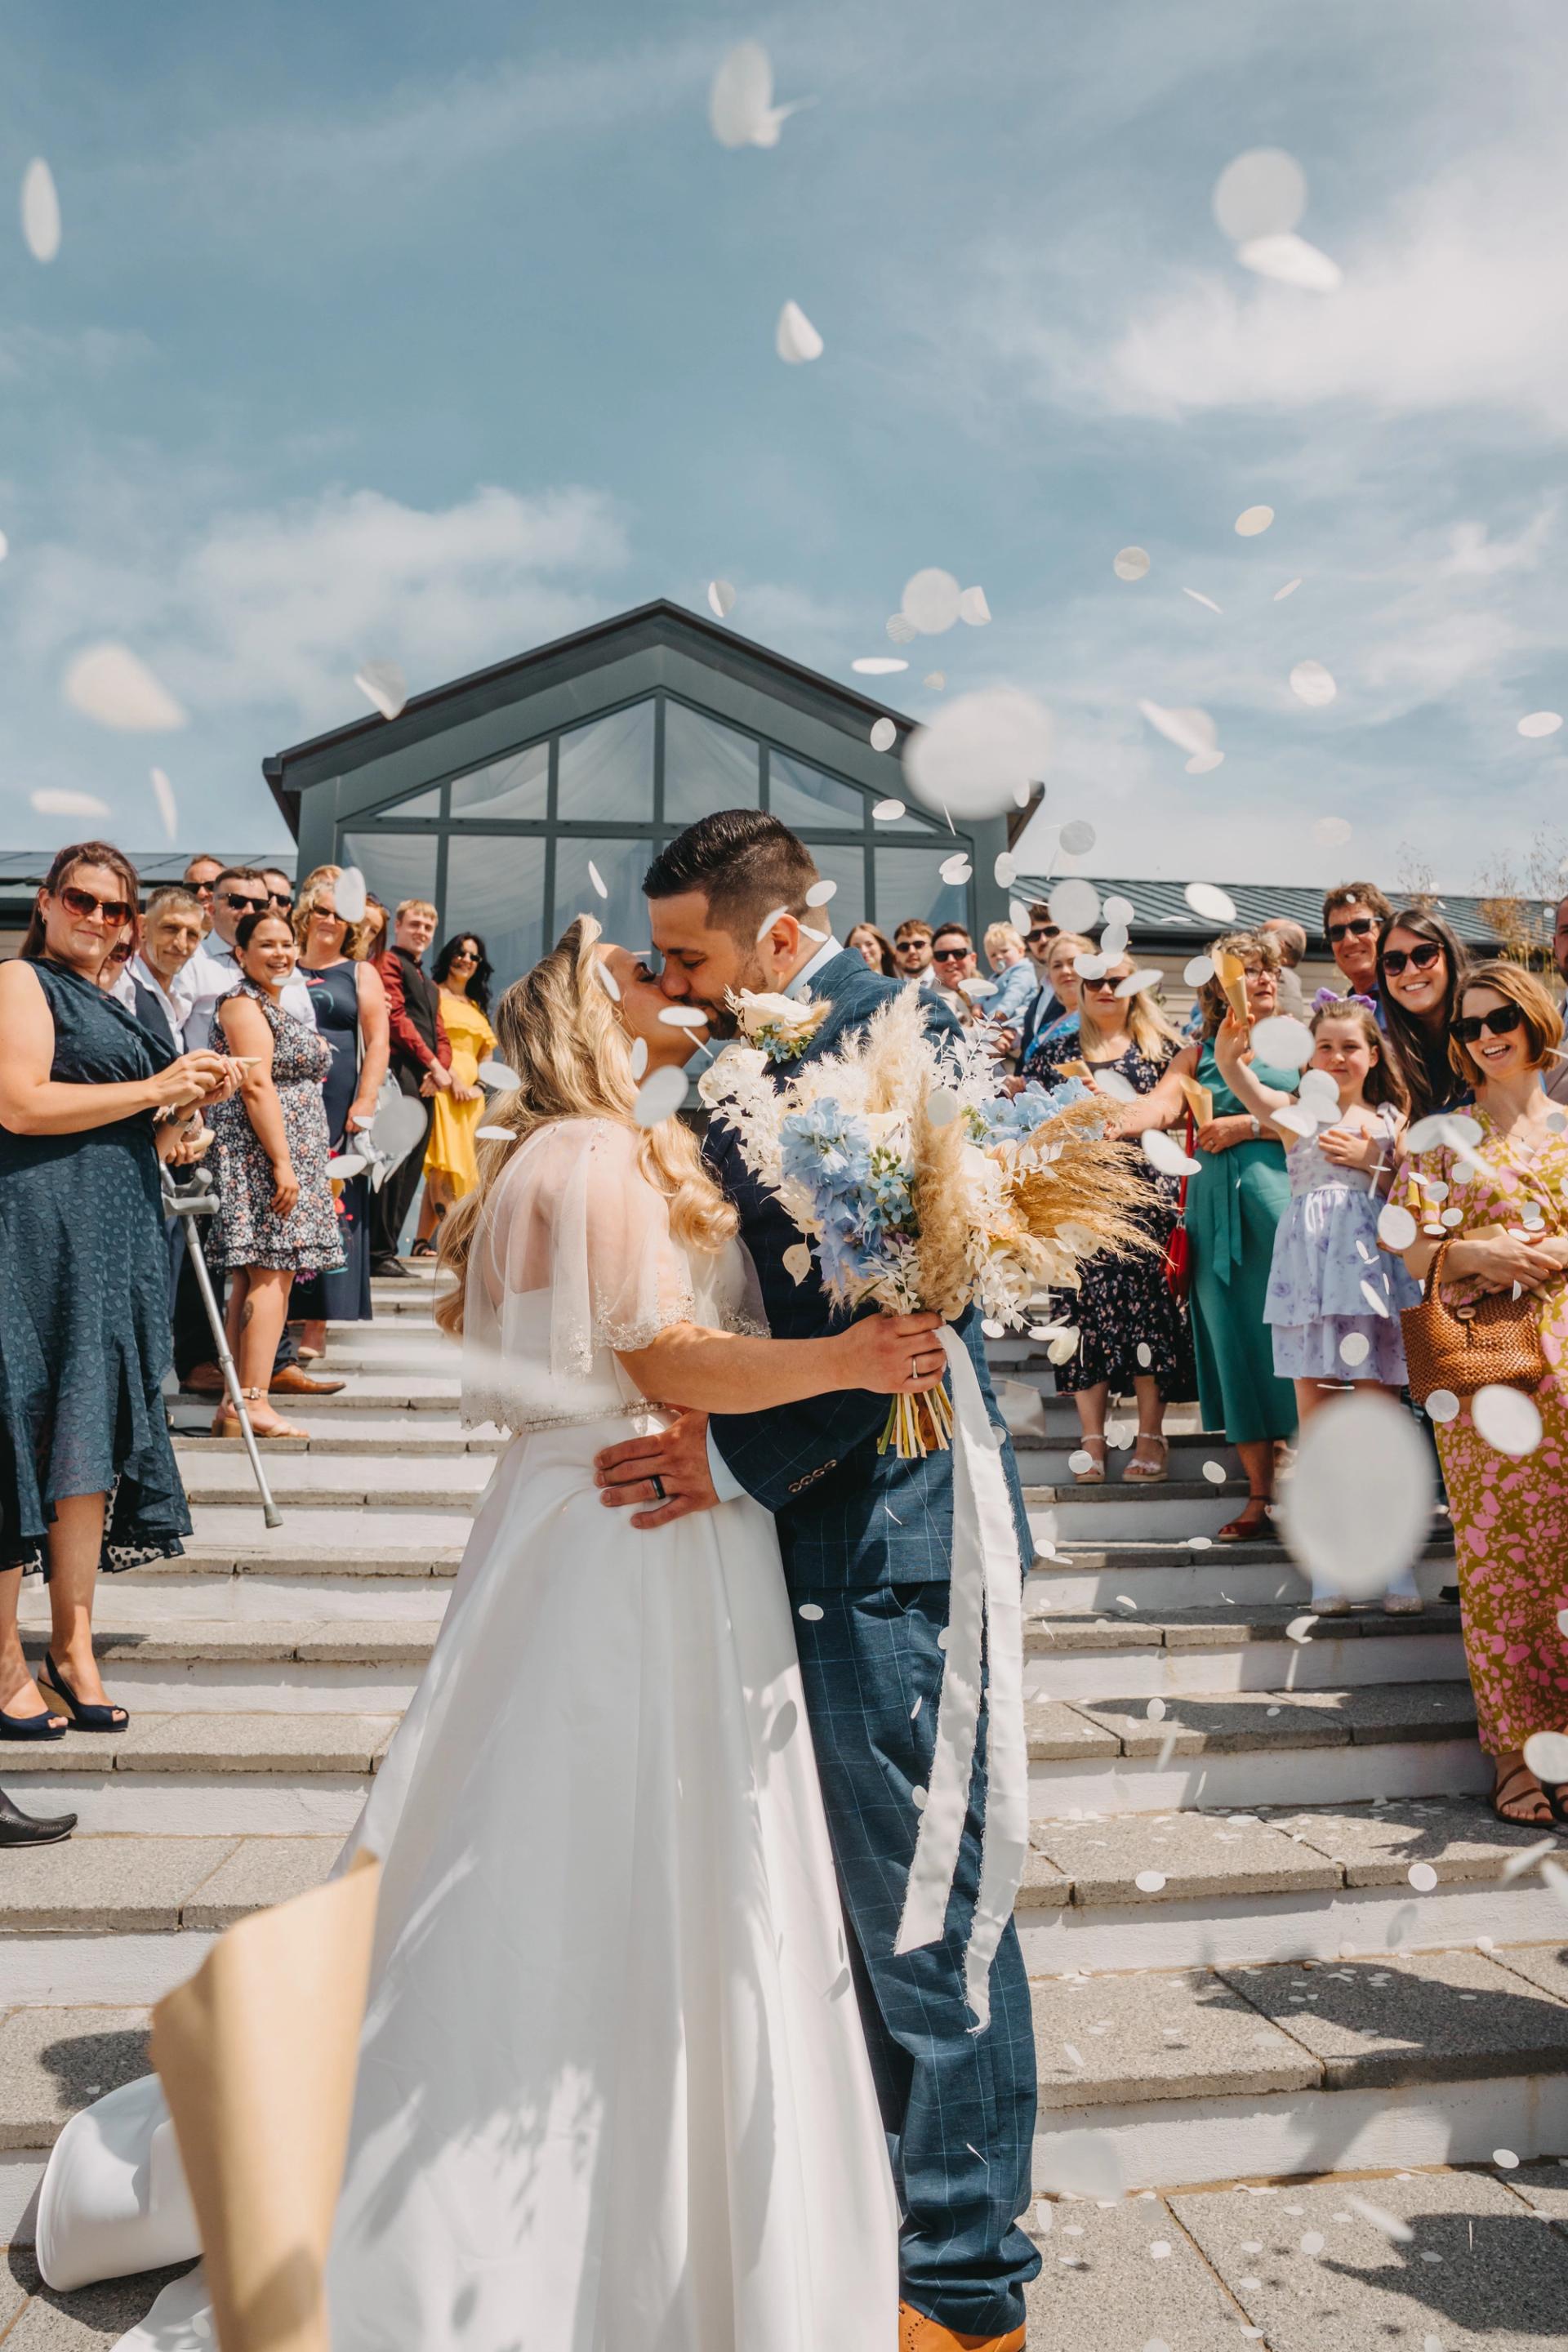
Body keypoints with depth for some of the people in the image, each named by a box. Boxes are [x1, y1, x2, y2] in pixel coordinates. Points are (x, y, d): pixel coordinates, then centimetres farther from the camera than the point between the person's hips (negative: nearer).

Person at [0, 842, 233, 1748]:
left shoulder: (112, 1009, 23)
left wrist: (191, 1106, 7)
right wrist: (156, 1088, -10)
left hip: (119, 1234, 8)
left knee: (93, 1443, 8)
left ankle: (74, 1646, 16)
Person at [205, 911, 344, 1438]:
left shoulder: (279, 1006, 22)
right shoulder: (243, 1004, -8)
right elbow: (257, 1087, -16)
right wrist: (282, 1163, -21)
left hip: (288, 1154, 10)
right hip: (262, 1152, -10)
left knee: (254, 1276, 7)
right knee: (272, 1272, -12)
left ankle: (238, 1405, 9)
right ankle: (252, 1402, -13)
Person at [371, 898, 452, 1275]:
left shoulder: (430, 985, 28)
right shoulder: (389, 963, 1)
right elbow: (396, 1017, -10)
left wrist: (442, 1068, -1)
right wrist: (433, 1064, -13)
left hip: (427, 1084, 9)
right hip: (402, 1074, -9)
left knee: (411, 1170, 6)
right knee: (394, 1164, -12)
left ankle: (388, 1249, 9)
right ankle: (380, 1253, -11)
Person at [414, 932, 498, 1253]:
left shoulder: (477, 1006, 25)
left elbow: (487, 1051, 21)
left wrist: (479, 1084, 3)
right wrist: (452, 1077, -15)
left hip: (470, 1095, 6)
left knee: (440, 1170, 2)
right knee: (444, 1165, -13)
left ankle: (423, 1241, 4)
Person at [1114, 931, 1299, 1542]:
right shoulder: (1198, 1054, 15)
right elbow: (1161, 1104, -4)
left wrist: (1249, 1125, -9)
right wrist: (1106, 1123, -23)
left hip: (1284, 1196, -2)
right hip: (1219, 1211, 3)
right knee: (1235, 1342, 3)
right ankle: (1260, 1496, 11)